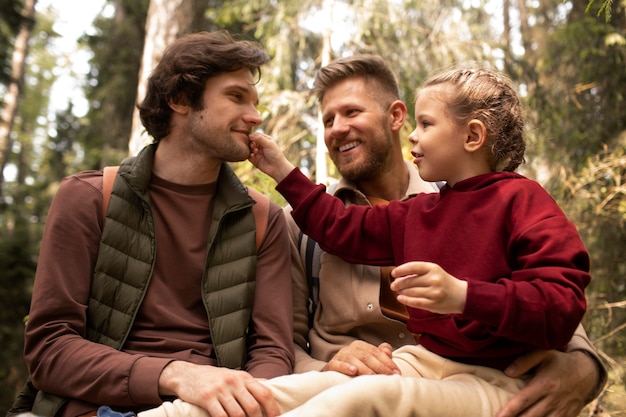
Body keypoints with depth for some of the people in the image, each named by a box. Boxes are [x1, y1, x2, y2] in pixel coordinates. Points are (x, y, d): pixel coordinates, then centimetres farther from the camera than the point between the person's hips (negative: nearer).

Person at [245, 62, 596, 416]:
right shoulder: (419, 212, 18)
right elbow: (341, 228, 24)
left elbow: (563, 308, -16)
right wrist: (283, 170, 27)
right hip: (422, 361, 7)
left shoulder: (521, 199, -5)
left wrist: (463, 296, -29)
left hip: (494, 382, -6)